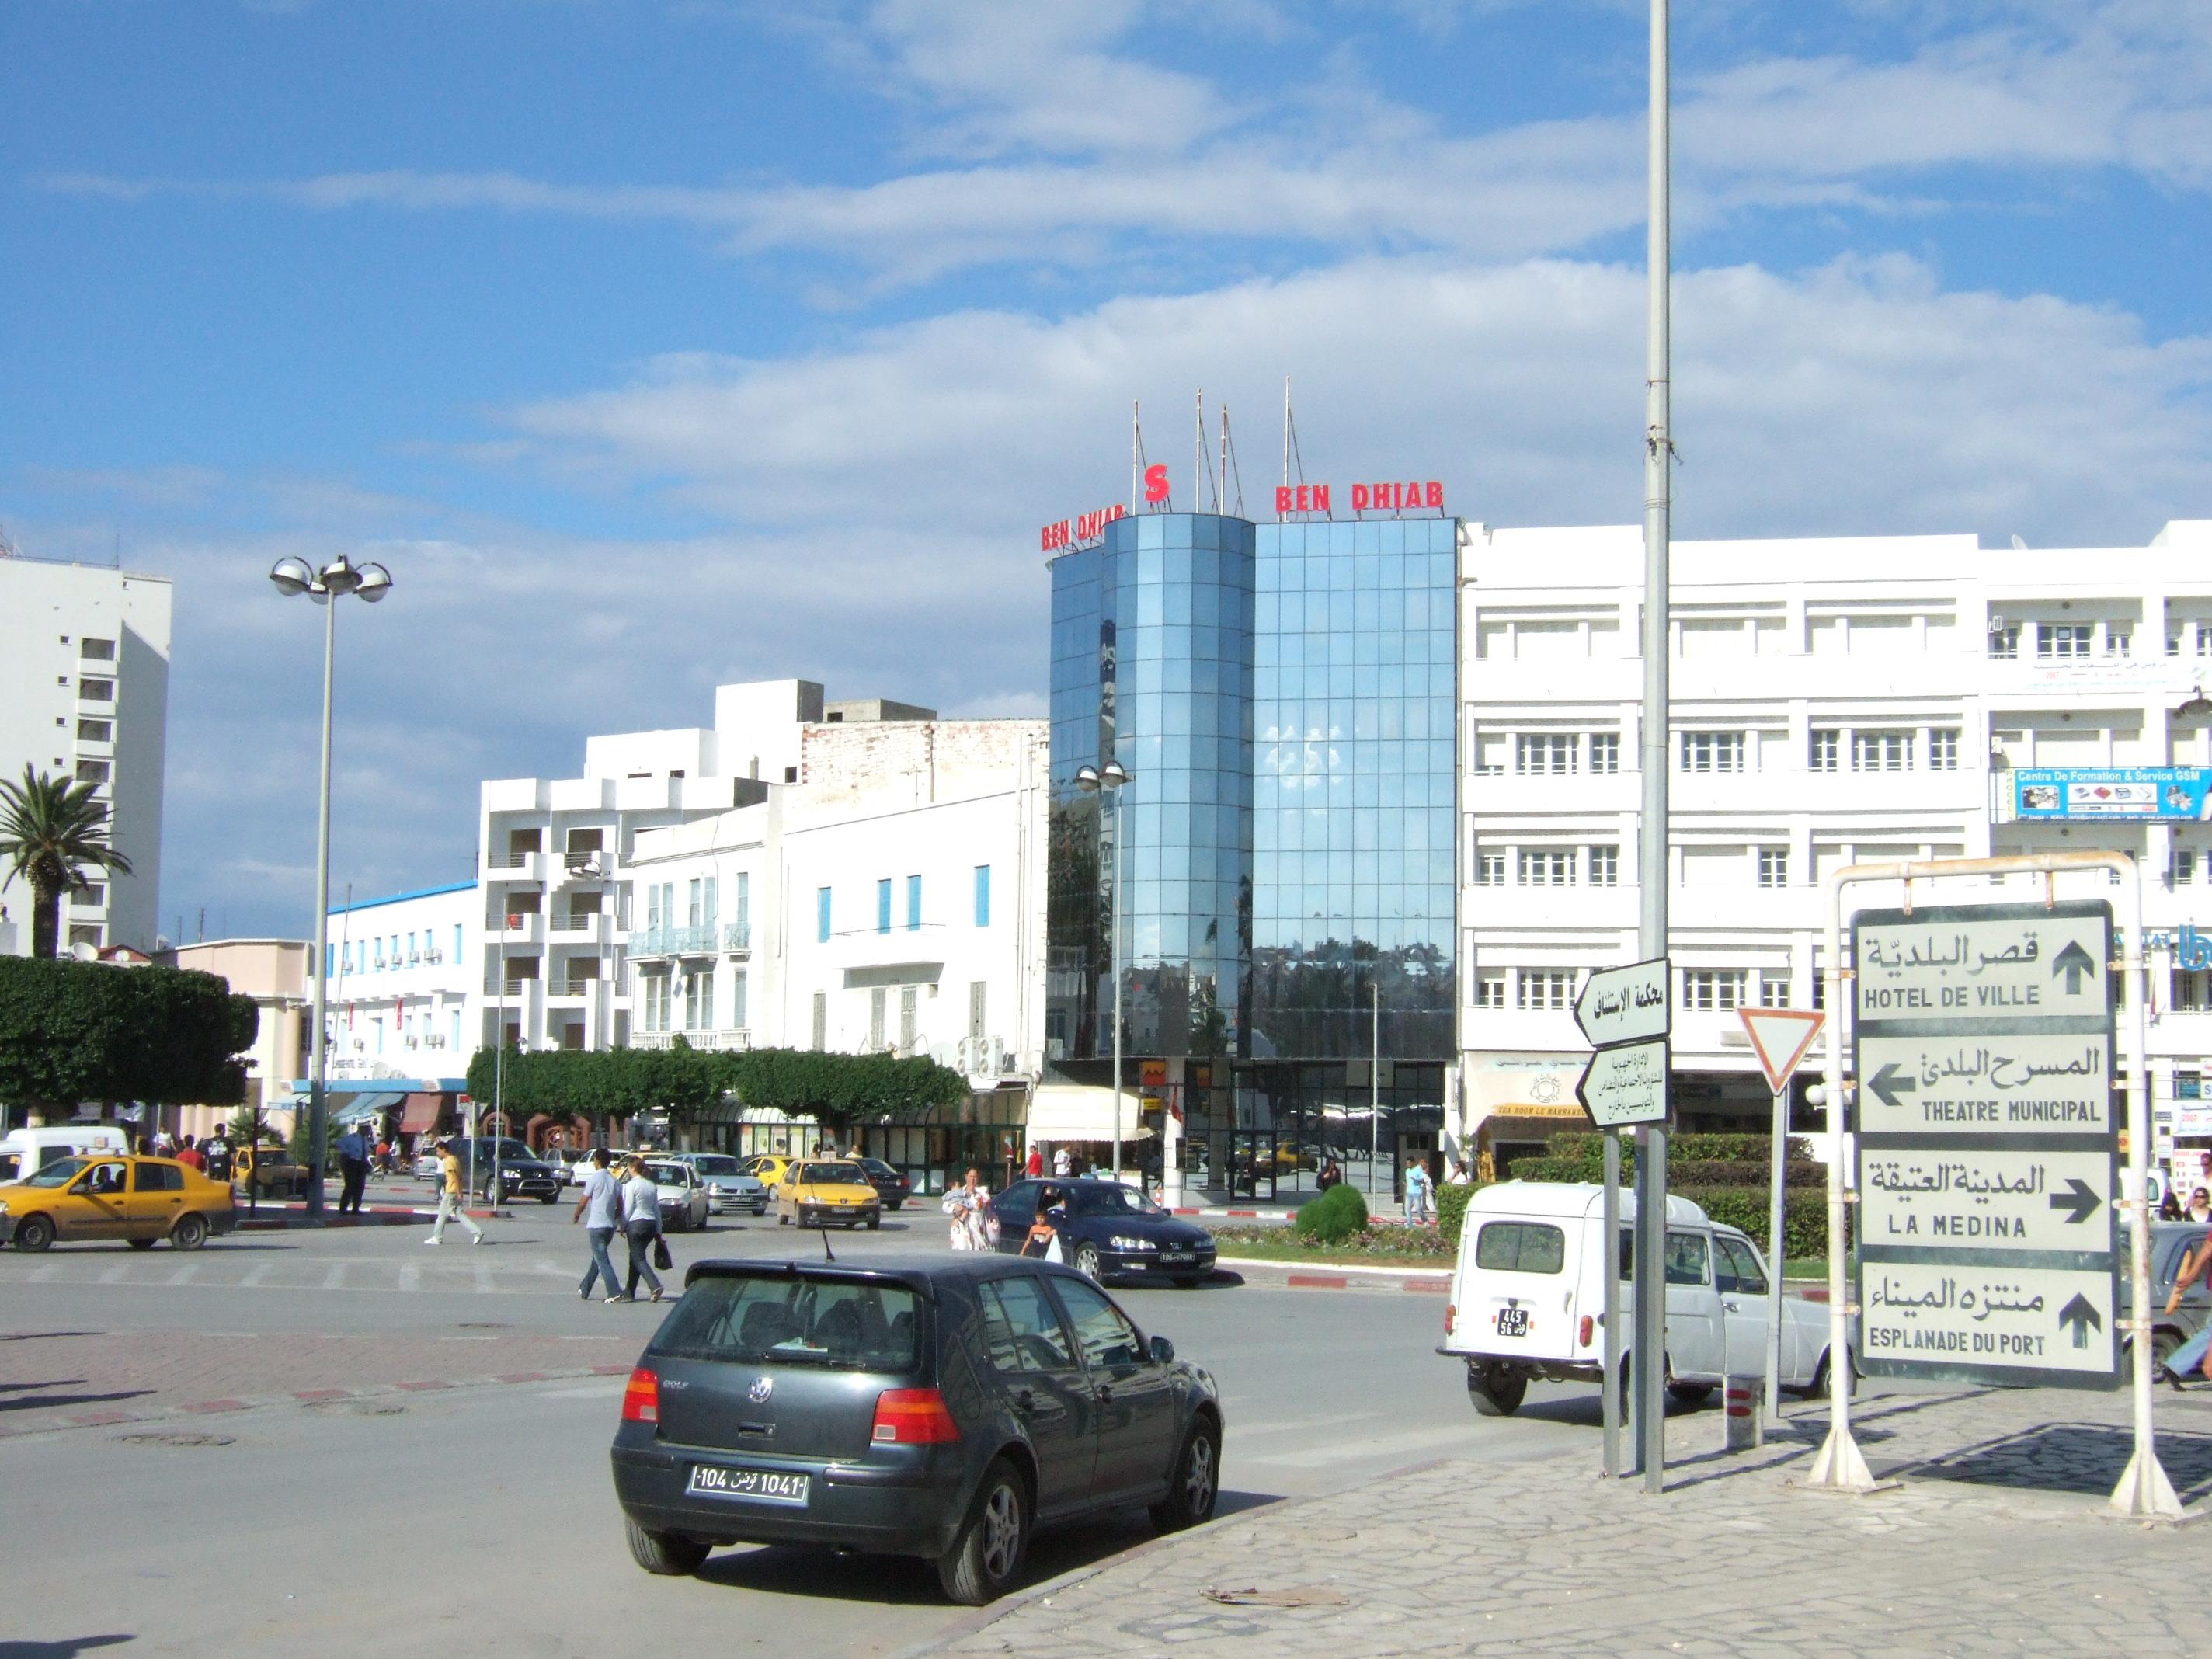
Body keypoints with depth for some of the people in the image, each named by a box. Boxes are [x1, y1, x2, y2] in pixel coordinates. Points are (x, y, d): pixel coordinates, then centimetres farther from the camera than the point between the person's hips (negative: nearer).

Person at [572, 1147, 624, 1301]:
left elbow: (583, 1202, -4)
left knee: (602, 1260, -7)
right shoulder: (614, 1181, 9)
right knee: (598, 1258, 18)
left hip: (596, 1225, -7)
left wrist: (576, 1216, 14)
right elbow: (620, 1206, 8)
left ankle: (614, 1293, -16)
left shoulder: (594, 1178, -9)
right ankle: (584, 1289, 28)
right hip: (610, 1225, 7)